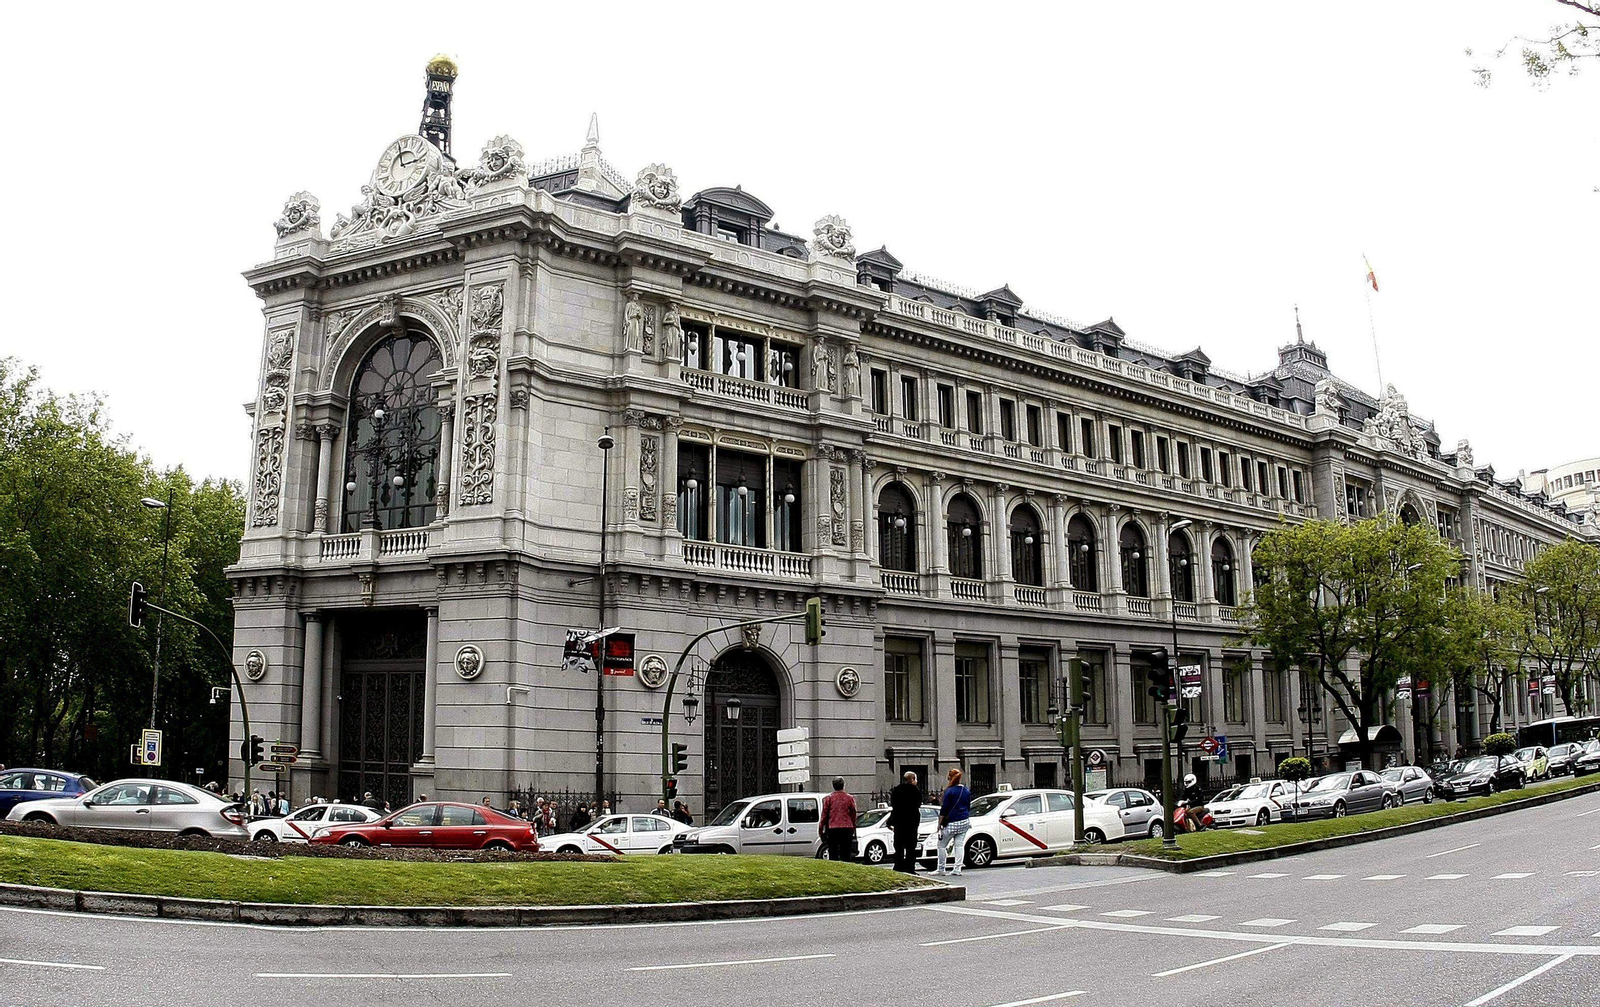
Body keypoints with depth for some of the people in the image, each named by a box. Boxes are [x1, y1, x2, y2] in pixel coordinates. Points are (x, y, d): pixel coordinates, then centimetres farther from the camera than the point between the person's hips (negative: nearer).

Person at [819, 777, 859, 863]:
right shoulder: (850, 798, 3)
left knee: (833, 853, 3)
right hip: (847, 828, 1)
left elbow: (824, 815, 0)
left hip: (832, 828, -1)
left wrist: (821, 827, 10)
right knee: (845, 853, 6)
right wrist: (853, 828, 16)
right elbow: (853, 815, 7)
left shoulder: (828, 798, -2)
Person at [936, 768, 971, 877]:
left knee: (942, 845, 6)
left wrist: (940, 824, -6)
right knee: (960, 845, 5)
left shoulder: (949, 791, -10)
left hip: (952, 823, -6)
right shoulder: (966, 791, 9)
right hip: (964, 822, 6)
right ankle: (957, 869, 0)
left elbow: (944, 809, -11)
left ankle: (941, 869, 8)